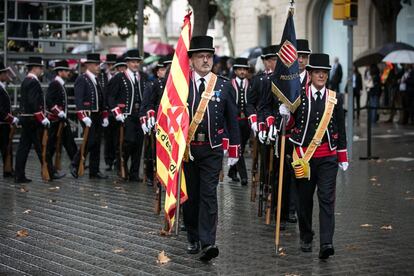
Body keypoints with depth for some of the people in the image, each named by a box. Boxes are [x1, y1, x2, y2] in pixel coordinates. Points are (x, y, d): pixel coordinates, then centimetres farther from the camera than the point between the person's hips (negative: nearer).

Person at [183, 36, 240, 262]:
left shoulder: (224, 85, 4)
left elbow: (232, 120, 7)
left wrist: (234, 150, 5)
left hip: (212, 149, -1)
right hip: (187, 148, 1)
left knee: (208, 195, -7)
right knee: (190, 195, 10)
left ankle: (208, 243, -11)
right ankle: (193, 240, 23)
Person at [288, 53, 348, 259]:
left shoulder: (334, 99, 4)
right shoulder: (299, 96, 0)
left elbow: (340, 130, 10)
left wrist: (343, 158, 10)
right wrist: (284, 115, -19)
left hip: (327, 157, 0)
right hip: (303, 155, 0)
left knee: (327, 199, -8)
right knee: (304, 199, 10)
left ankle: (326, 243, -14)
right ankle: (306, 238, 26)